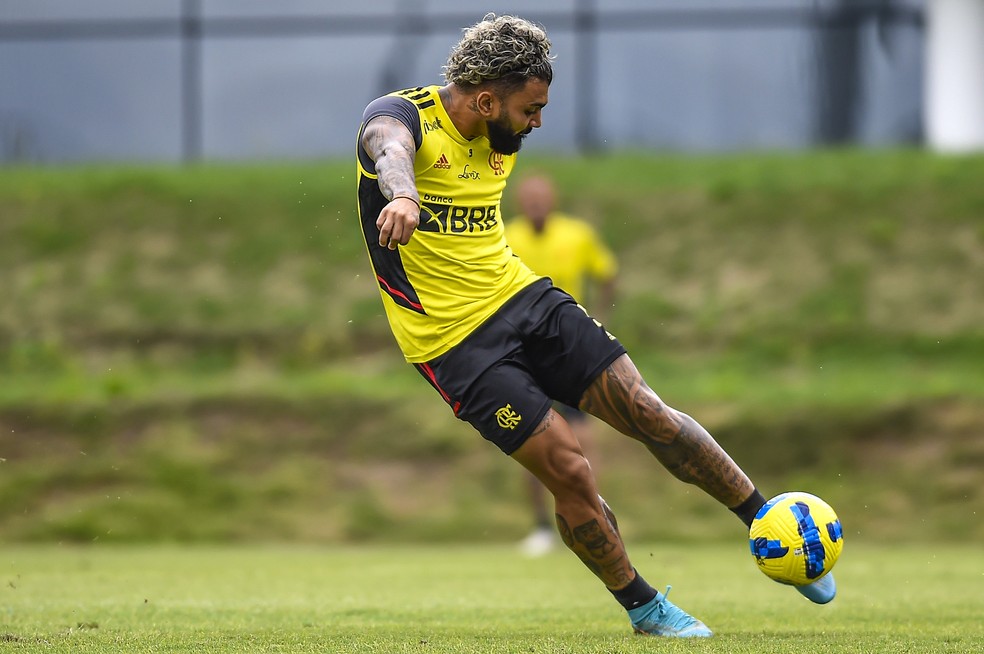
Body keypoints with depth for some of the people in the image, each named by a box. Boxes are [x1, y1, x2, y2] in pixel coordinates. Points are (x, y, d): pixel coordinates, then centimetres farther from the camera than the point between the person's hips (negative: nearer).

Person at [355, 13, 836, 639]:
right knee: (570, 470, -11)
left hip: (520, 297, 6)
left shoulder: (501, 140, 6)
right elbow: (390, 149, -42)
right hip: (456, 339, -6)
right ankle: (642, 605, 8)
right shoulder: (402, 115, -17)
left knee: (647, 411, -1)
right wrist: (402, 196, -65)